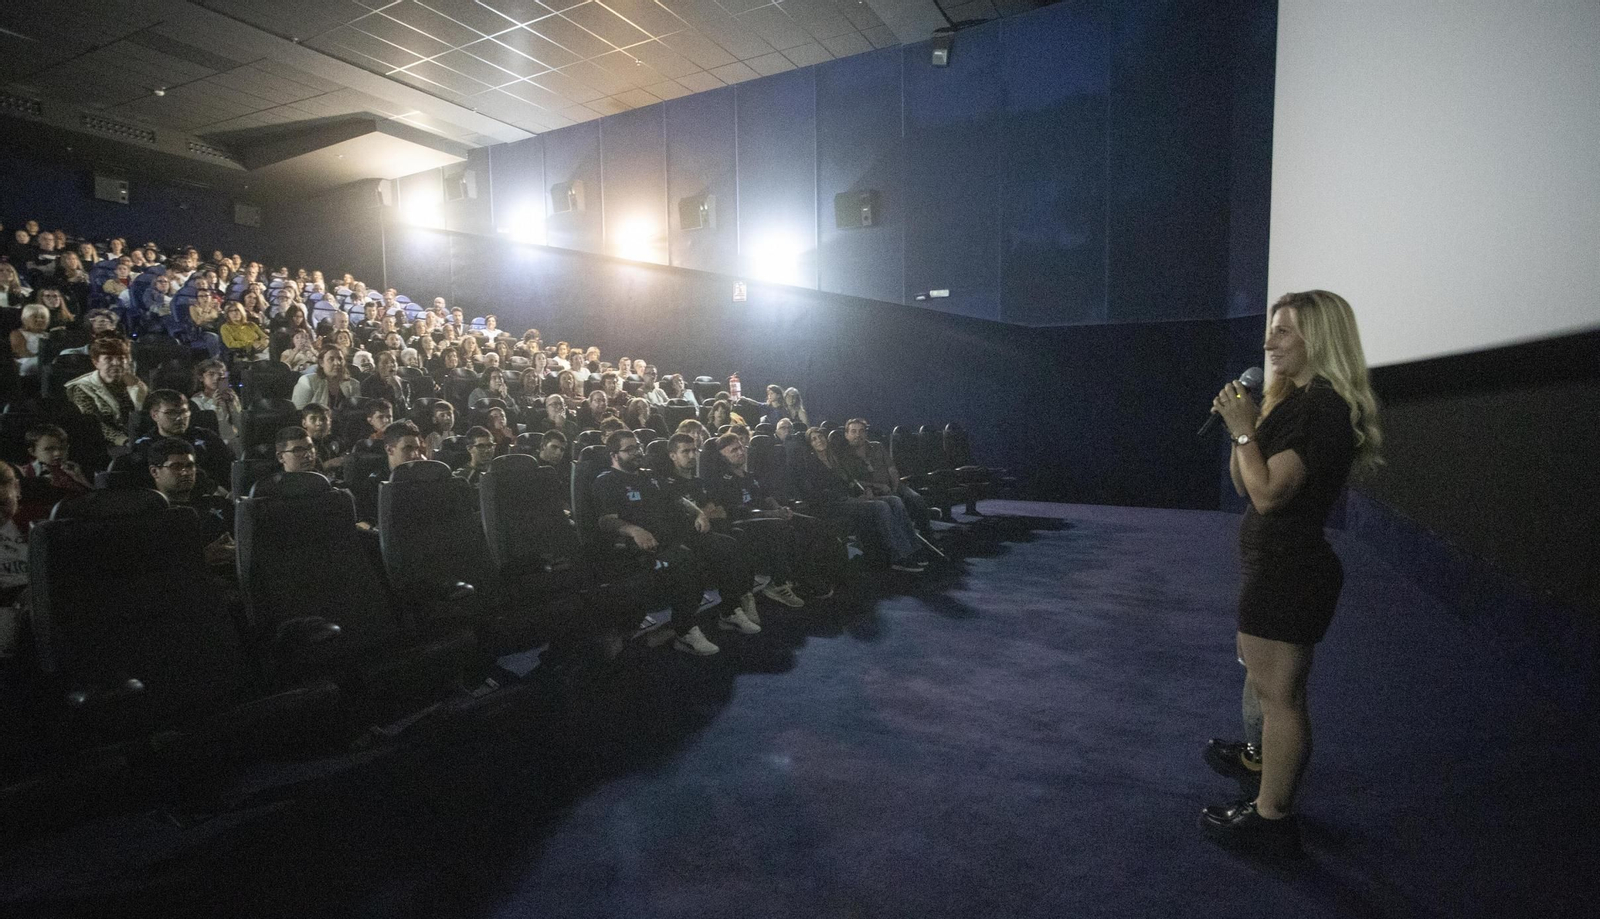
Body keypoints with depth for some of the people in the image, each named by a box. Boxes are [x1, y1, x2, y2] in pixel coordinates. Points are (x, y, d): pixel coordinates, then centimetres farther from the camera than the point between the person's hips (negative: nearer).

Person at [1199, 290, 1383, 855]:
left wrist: (1244, 431, -17)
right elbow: (1243, 484, 13)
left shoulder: (1320, 406, -19)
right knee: (1261, 671, 28)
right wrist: (1244, 423, 2)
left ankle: (1272, 819, 8)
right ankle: (1258, 756, 50)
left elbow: (1268, 494, -25)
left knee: (1277, 691, -3)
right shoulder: (1297, 401, 14)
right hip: (1277, 562, 11)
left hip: (1288, 569, -11)